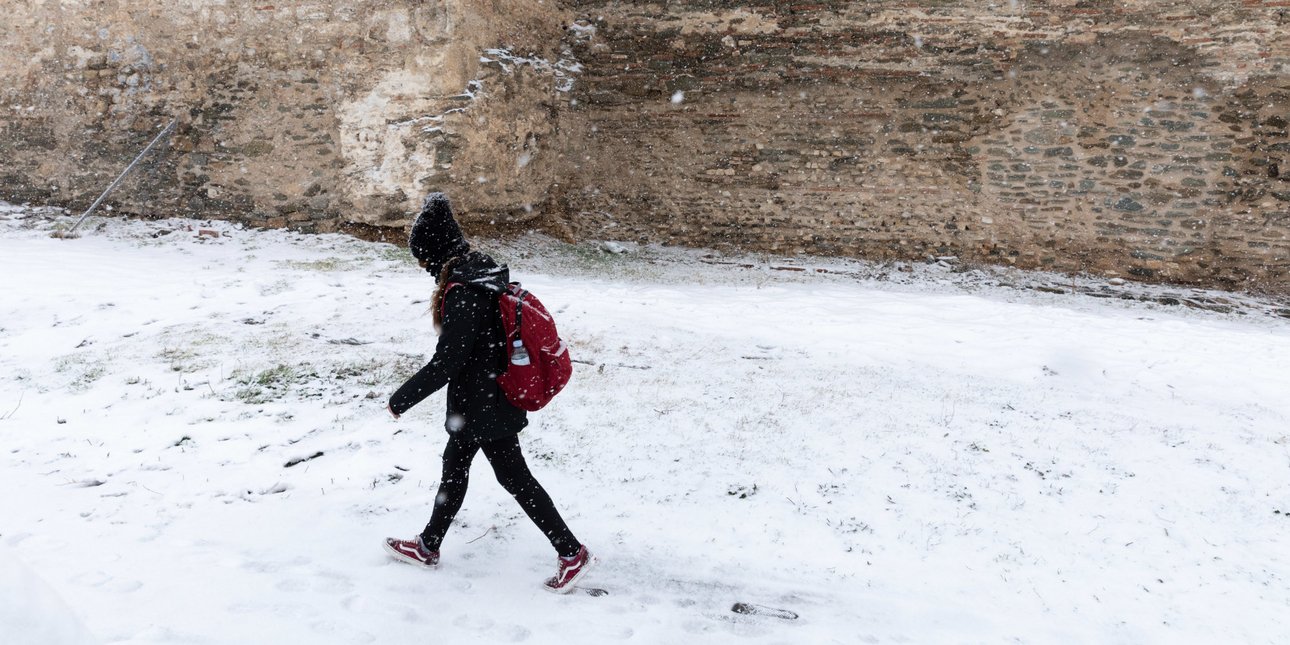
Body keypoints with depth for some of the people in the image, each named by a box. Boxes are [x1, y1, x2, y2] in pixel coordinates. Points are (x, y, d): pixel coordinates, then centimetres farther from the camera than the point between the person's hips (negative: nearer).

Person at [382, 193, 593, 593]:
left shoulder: (461, 294, -27)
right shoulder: (482, 272, 2)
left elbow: (446, 363, -25)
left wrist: (402, 399, -14)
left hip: (483, 405, -10)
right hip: (488, 399, 10)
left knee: (514, 478, 2)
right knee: (454, 466, 20)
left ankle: (572, 552, 13)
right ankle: (428, 547, 37)